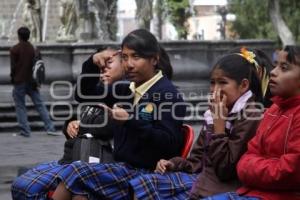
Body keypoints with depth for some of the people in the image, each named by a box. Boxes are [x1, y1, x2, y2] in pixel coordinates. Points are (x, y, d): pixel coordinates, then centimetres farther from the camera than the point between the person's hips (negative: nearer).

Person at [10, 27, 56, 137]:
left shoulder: (14, 49, -9)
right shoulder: (32, 48, 6)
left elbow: (13, 66, -9)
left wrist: (13, 78, 5)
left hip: (19, 82, -4)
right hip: (31, 81, 4)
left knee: (20, 106, 4)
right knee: (39, 104, 7)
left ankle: (25, 130, -1)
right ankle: (50, 128, 1)